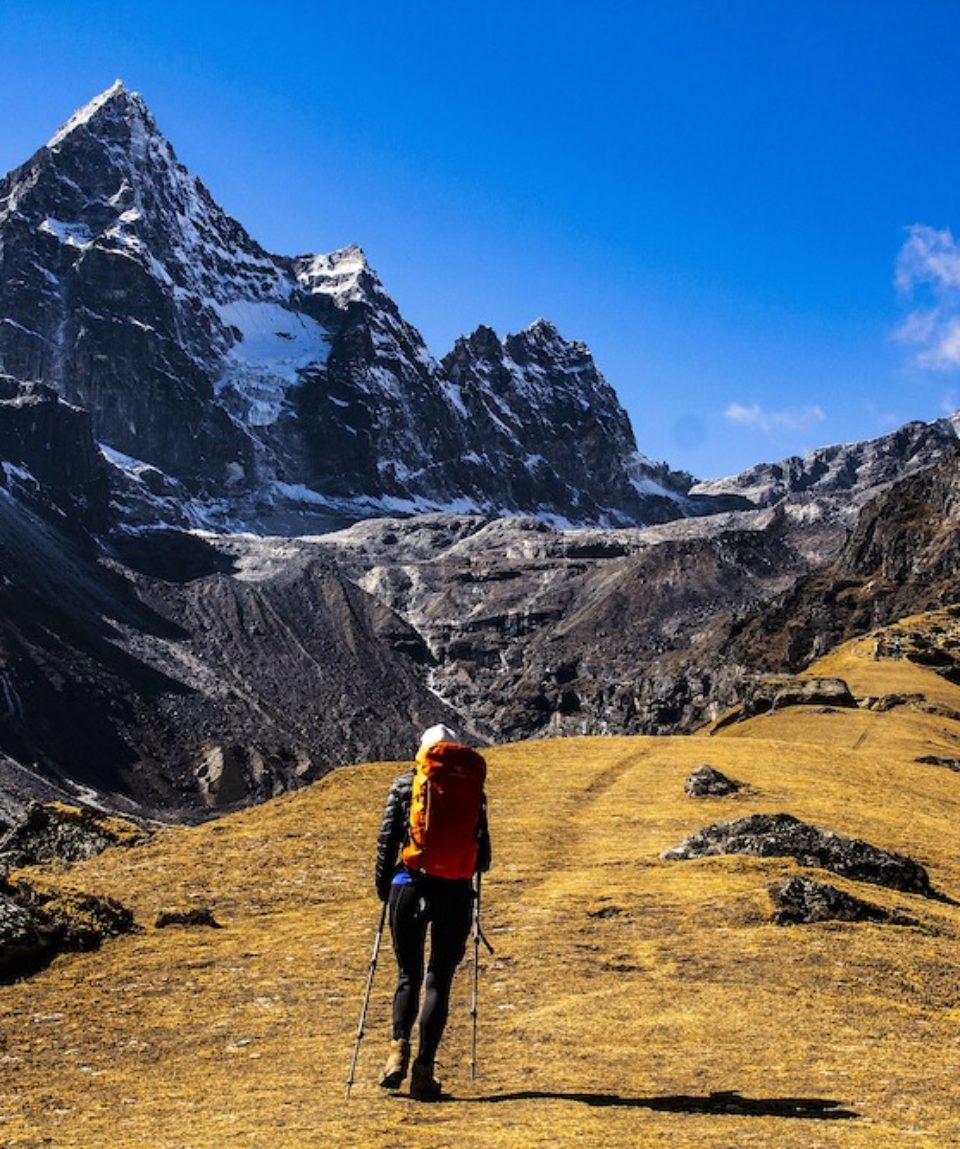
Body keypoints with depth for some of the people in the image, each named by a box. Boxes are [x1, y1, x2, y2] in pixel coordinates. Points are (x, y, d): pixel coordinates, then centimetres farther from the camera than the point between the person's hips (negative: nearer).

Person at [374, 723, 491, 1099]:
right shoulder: (472, 788, 4)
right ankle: (424, 1069, 0)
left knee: (408, 974, 14)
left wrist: (383, 887, 12)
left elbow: (387, 839, 1)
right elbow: (483, 853, 5)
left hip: (409, 886, 0)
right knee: (439, 980, 7)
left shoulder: (404, 784, 3)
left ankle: (399, 1047, -7)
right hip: (455, 893, 0)